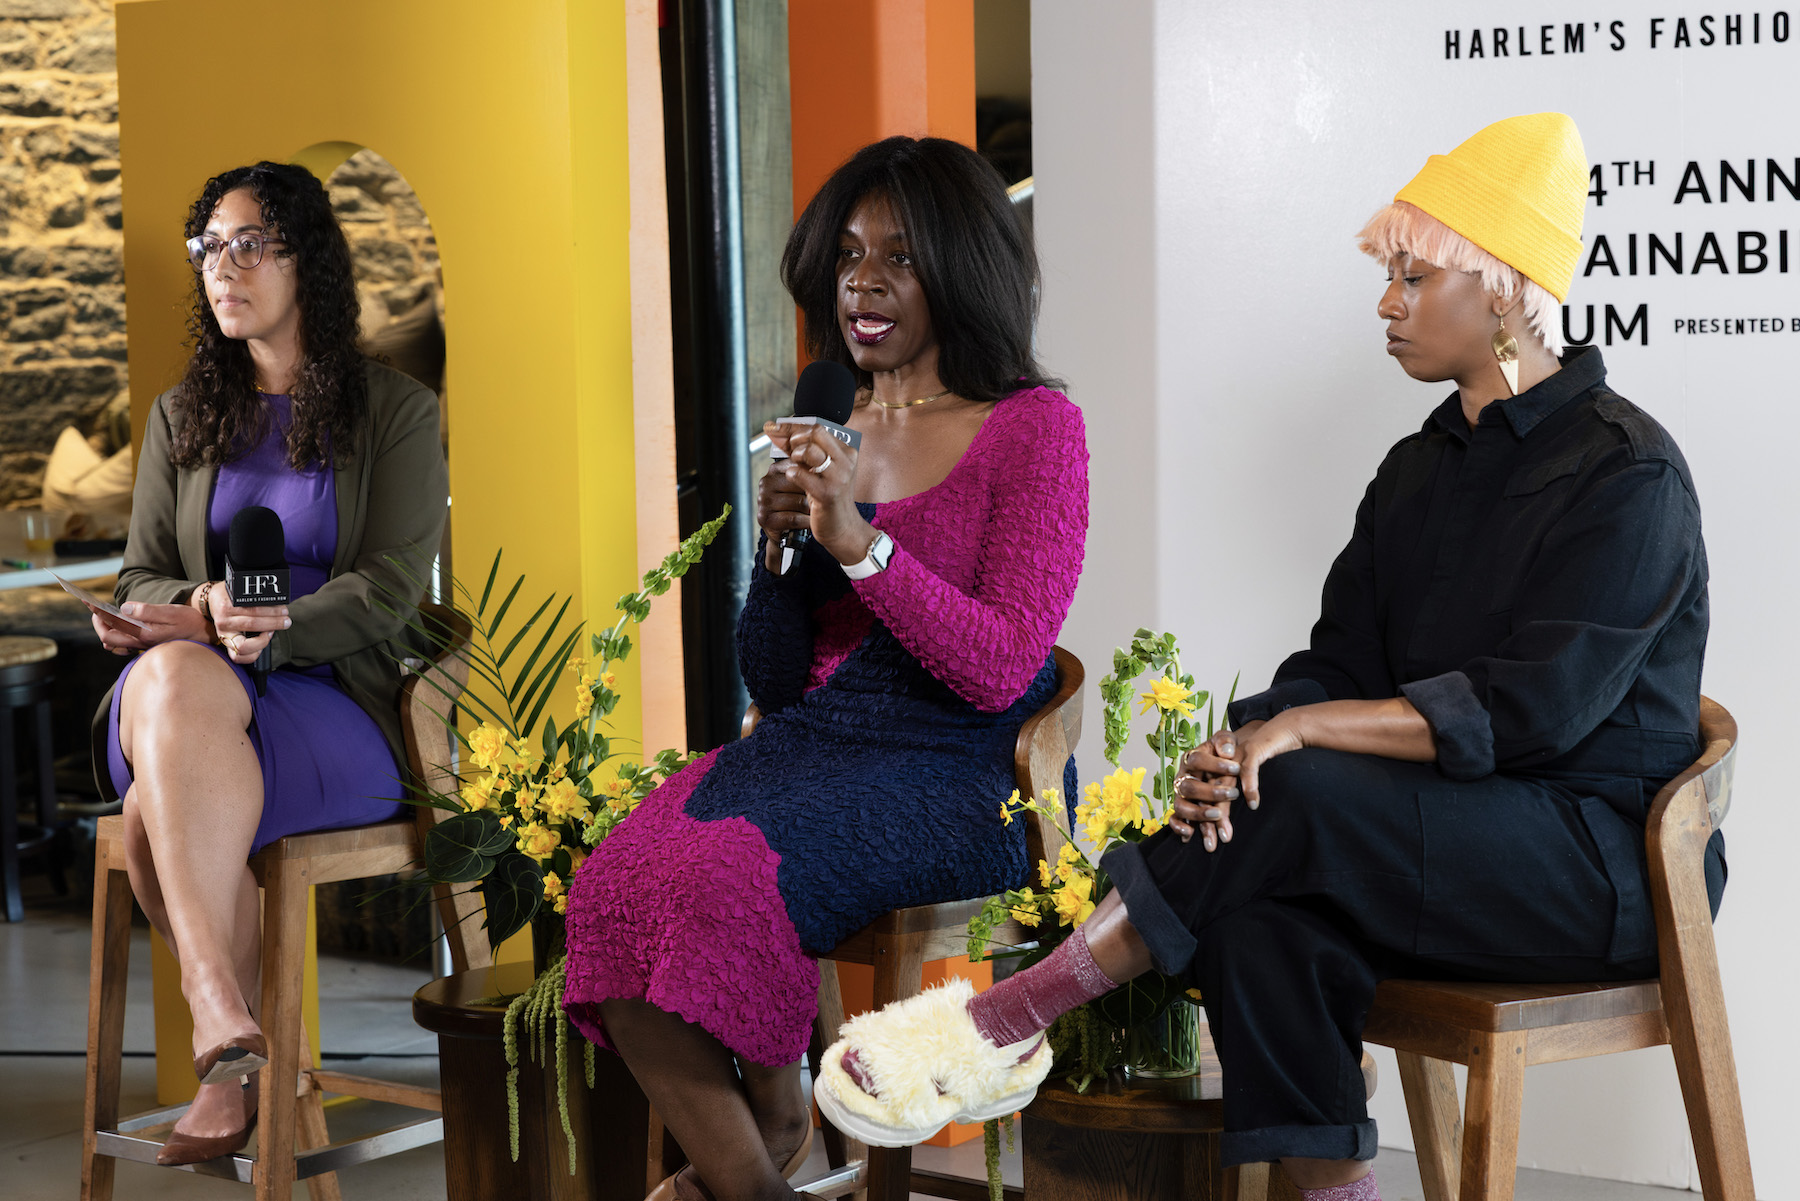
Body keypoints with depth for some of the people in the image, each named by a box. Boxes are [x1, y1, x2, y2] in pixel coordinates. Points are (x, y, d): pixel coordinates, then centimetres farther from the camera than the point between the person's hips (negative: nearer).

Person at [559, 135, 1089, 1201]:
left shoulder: (1033, 428, 0)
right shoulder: (833, 431, 17)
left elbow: (999, 670, -10)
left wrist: (858, 539, -18)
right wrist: (778, 547, -1)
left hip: (958, 774, -6)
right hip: (810, 745, 6)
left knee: (715, 879, -32)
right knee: (611, 883, -24)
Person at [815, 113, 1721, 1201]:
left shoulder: (1627, 473, -10)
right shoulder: (1424, 467, 15)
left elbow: (1531, 707, -21)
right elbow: (1344, 661, 7)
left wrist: (1301, 729, -25)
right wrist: (1241, 746, -15)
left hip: (1608, 860, -6)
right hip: (1458, 844, 7)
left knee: (1297, 801, -29)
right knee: (1259, 916, -26)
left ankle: (1003, 1024, -23)